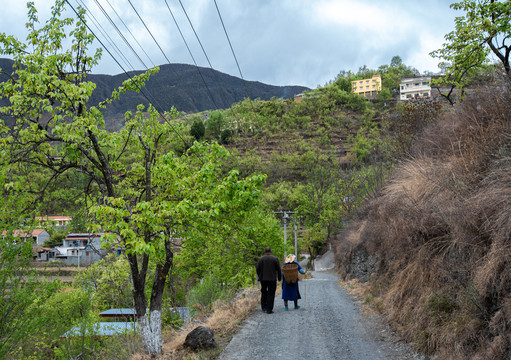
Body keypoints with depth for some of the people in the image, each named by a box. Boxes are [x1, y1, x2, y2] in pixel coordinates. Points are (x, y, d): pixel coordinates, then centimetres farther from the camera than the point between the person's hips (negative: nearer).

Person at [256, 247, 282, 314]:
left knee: (264, 293, 17)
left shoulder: (260, 259, 0)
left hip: (263, 279, 2)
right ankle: (269, 309, 0)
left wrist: (259, 276, 11)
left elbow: (257, 269, -2)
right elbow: (279, 269, -2)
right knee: (271, 294, 2)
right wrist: (279, 278, 9)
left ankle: (264, 307, 16)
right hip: (272, 279, -1)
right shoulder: (275, 259, -1)